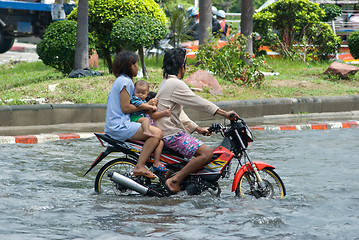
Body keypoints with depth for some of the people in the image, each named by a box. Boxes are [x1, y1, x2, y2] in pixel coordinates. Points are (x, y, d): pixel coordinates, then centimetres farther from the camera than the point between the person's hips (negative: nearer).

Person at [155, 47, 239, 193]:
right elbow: (198, 103, -17)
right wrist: (225, 114, -13)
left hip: (166, 131, 11)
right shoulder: (176, 84, -15)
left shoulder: (166, 83, 18)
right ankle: (175, 180, -23)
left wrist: (197, 129, 21)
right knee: (206, 154, -22)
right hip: (172, 134, -11)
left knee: (203, 151, 22)